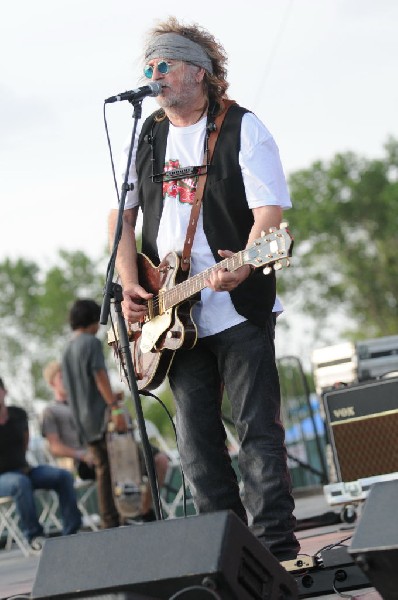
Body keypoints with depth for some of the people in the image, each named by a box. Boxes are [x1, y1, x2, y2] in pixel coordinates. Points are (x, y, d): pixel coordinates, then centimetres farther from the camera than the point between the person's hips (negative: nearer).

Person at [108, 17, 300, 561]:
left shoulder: (242, 129, -4)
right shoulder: (145, 137, 12)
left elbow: (270, 210, -13)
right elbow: (122, 214, 14)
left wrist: (242, 266, -31)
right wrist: (129, 285, -1)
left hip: (240, 308, -5)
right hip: (173, 317, 5)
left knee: (259, 430, -6)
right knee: (197, 440, 4)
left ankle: (276, 547, -4)